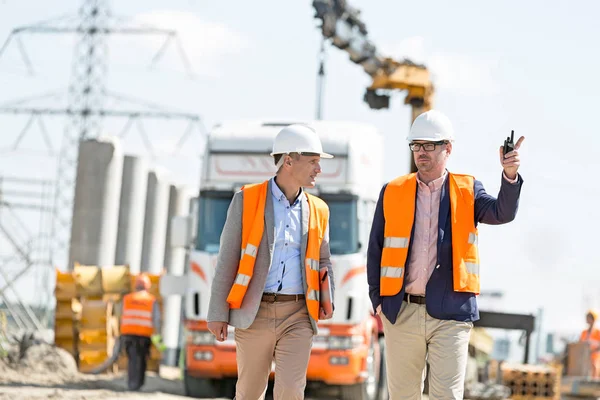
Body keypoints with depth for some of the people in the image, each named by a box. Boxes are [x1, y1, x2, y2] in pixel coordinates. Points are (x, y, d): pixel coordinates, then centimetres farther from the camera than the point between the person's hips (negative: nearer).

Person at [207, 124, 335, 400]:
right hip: (254, 313, -2)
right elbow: (227, 260, 0)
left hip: (298, 315, 2)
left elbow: (322, 261, 19)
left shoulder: (318, 211, 11)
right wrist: (218, 313, -5)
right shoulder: (246, 200, 0)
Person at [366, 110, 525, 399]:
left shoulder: (467, 190, 6)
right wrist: (378, 301, 4)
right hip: (402, 312, 2)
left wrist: (510, 177, -29)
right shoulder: (392, 192, 7)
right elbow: (375, 250, 10)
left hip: (450, 313, -2)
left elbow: (502, 213, -12)